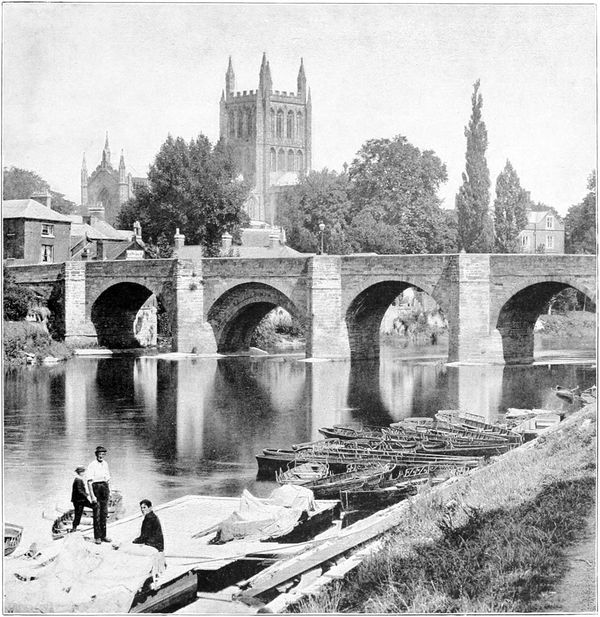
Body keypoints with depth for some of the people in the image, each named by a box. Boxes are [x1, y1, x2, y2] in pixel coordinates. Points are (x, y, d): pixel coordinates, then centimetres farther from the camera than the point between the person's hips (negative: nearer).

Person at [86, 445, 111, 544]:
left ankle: (103, 535, 16)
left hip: (104, 488, 6)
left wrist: (109, 491, 13)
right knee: (97, 514, -4)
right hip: (95, 488, -6)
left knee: (104, 513, 8)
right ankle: (97, 537, 1)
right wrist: (92, 495, -19)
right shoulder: (92, 465, -10)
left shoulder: (105, 464, 10)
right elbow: (89, 481, -14)